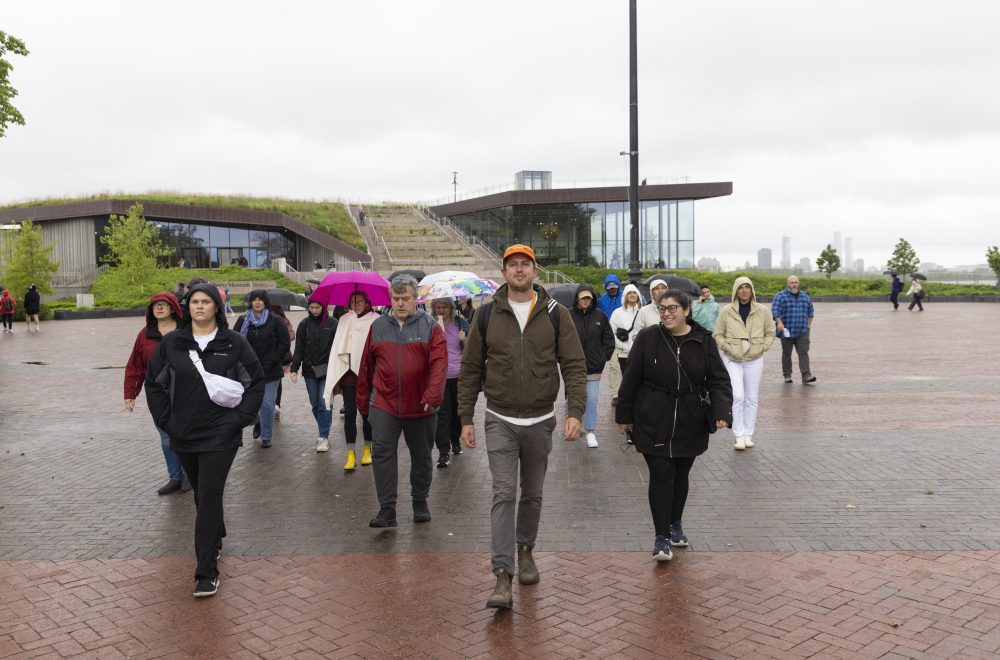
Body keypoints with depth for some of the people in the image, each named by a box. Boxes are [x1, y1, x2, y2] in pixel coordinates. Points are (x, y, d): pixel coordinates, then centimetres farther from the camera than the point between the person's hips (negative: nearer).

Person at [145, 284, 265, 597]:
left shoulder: (234, 343, -4)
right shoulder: (171, 343, 2)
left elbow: (257, 381, 2)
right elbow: (153, 382, 10)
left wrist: (240, 417, -5)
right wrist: (165, 419, 2)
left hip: (220, 434, -3)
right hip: (183, 434, 3)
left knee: (209, 496, -7)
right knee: (201, 495, 17)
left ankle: (207, 571, -3)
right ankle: (216, 539, 41)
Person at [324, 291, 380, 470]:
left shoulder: (375, 321, -1)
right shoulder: (344, 320, 11)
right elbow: (338, 347, 11)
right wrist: (335, 372, 3)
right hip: (348, 373, 2)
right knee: (349, 413, -1)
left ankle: (367, 450, 23)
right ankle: (351, 454, 2)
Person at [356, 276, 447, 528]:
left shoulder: (431, 327, -1)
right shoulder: (378, 326, 7)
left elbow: (439, 363, -12)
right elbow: (367, 366, 11)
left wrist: (432, 394, -26)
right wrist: (363, 401, 11)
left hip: (420, 407, -1)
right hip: (384, 405, 1)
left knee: (422, 457, 13)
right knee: (382, 453, -9)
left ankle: (420, 502, 32)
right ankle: (387, 510, -4)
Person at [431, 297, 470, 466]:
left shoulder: (461, 323, 6)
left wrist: (465, 340, -12)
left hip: (459, 375, 2)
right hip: (439, 376, -2)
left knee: (458, 410, 12)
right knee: (442, 413, -7)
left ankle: (455, 440, 33)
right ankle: (443, 450, -6)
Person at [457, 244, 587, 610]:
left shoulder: (556, 314, -2)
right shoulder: (487, 314, -1)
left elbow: (575, 365, -3)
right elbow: (470, 369, 4)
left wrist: (575, 412, -14)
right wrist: (466, 418, 1)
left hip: (540, 421, 1)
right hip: (500, 421, -1)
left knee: (532, 494, 14)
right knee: (504, 494, -9)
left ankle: (525, 550, 36)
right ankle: (503, 576, -8)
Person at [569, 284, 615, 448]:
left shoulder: (599, 316, 1)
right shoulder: (568, 316, -6)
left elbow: (609, 339, 9)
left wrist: (604, 357, 3)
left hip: (594, 367, 1)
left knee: (592, 399, -1)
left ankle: (590, 432, 3)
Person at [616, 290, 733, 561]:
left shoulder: (703, 341, -1)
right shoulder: (647, 338, -5)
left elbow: (719, 379, 0)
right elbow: (631, 379, -1)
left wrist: (722, 411, -15)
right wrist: (624, 415, 1)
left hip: (690, 424, 2)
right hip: (653, 423, -2)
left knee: (681, 475, 15)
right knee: (661, 476, -5)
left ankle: (675, 523, 36)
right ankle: (661, 537, 3)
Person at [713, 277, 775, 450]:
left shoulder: (762, 311, 0)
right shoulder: (727, 311, -4)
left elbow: (770, 332, 12)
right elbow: (718, 335, 4)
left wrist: (762, 347, -2)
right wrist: (729, 348, -9)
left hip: (755, 360, 2)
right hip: (733, 360, -2)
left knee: (752, 398, 8)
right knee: (737, 396, -11)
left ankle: (748, 435, 18)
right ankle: (739, 435, -2)